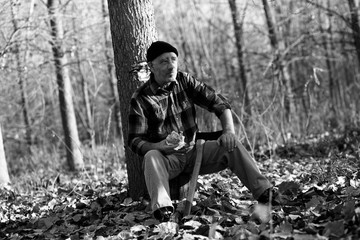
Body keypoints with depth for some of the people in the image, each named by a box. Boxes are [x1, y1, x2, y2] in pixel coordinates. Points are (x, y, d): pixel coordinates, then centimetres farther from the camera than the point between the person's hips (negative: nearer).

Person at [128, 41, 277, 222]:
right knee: (151, 158, -36)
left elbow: (218, 103, 1)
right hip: (166, 157, -3)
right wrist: (157, 146, -31)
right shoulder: (140, 99, -8)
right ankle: (162, 208, -55)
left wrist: (229, 131, -16)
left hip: (193, 151, 4)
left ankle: (264, 193, -23)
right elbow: (135, 140, -10)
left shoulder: (185, 81, 2)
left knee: (232, 145, -17)